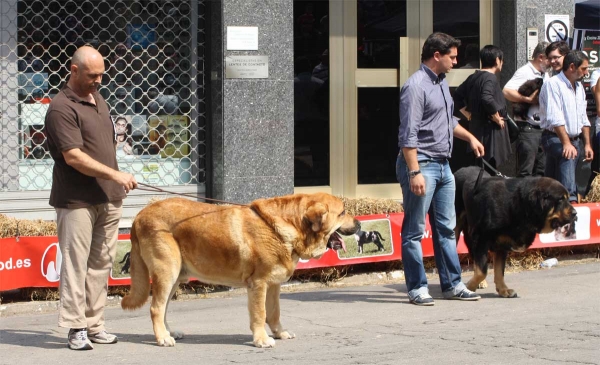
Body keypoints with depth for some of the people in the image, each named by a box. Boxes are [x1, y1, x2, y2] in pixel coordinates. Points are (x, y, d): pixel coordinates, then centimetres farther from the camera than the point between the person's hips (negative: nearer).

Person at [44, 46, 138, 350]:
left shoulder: (99, 101, 15)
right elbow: (73, 157, -20)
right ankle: (76, 328, -4)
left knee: (101, 263, 9)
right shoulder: (61, 108, -12)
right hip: (77, 200, -8)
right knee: (75, 263, -6)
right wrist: (115, 175, -23)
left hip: (108, 199, 8)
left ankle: (94, 325, 14)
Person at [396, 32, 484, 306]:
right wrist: (414, 173, -25)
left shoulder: (442, 82, 14)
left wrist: (470, 137, 32)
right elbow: (408, 134, -20)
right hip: (421, 164, -9)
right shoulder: (416, 86, -15)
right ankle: (417, 288, 2)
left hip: (443, 165, 10)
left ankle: (452, 284, 18)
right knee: (414, 230, -2)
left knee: (446, 228, 12)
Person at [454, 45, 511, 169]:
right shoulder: (490, 78, -14)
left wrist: (468, 112, 19)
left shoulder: (472, 78, 12)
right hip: (489, 131, -9)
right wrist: (496, 117, -17)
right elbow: (487, 99, -30)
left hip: (475, 129, 9)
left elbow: (457, 96, 19)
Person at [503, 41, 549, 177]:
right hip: (527, 129, -9)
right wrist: (528, 99, -21)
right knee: (526, 172, -8)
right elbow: (506, 91, -22)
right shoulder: (525, 72, -9)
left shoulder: (544, 75, 17)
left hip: (541, 129, 9)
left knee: (541, 171, 11)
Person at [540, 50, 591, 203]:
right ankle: (570, 200, -39)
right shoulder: (553, 84, -10)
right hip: (556, 139, -8)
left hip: (574, 139, 8)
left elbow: (583, 119, 23)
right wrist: (566, 143, -25)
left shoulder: (579, 87, 17)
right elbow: (555, 118, -19)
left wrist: (587, 144, 18)